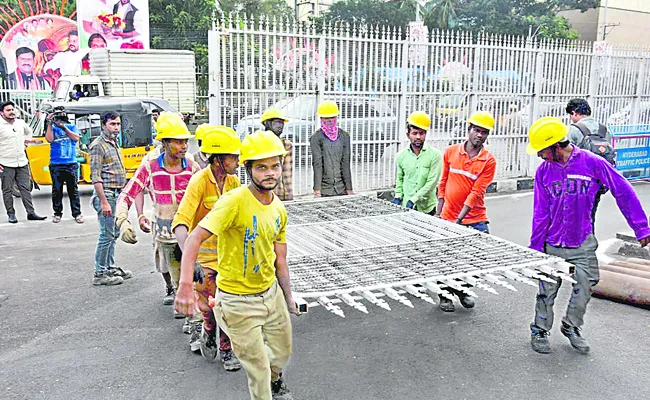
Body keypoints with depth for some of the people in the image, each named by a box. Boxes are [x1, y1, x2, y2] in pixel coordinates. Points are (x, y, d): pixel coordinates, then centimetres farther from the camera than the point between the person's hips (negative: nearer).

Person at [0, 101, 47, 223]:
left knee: (26, 188, 5)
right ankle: (11, 214, 11)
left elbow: (28, 131, 32)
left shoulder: (21, 123, 8)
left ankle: (31, 213, 7)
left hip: (22, 163, 5)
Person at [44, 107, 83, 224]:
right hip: (56, 164, 0)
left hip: (71, 164, 0)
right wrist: (49, 124, -10)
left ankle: (77, 213, 8)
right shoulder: (52, 128, 10)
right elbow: (49, 139, -8)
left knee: (73, 190, 2)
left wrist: (64, 128, -14)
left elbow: (76, 138, -6)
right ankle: (57, 213, 14)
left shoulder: (72, 127, 11)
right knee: (57, 190, 4)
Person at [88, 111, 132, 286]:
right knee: (106, 235, -6)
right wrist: (104, 202, -21)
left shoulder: (115, 144, 16)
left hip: (117, 194, 9)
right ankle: (100, 274, 2)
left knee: (113, 234, 15)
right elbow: (96, 177, -17)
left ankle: (110, 267, 26)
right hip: (106, 194, -9)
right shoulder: (98, 145, -12)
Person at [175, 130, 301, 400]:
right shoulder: (235, 201, -23)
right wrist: (186, 285, -43)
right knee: (258, 367, 6)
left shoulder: (279, 209, 0)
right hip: (239, 300, -7)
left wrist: (288, 298, 13)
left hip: (271, 292, 7)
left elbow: (279, 259, 9)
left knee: (283, 351, 26)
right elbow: (195, 238, -31)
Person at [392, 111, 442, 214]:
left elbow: (432, 182, -13)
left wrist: (413, 200, -17)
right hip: (406, 206, 3)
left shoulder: (435, 155, -9)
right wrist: (398, 196, 3)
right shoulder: (401, 155, 4)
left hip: (427, 207, -2)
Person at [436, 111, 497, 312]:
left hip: (475, 220, 0)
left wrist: (458, 220, -17)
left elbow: (476, 193, -11)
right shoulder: (450, 152, 2)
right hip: (448, 218, 1)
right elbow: (443, 184, 8)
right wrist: (438, 213, 3)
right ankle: (445, 295, 26)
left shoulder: (489, 161, -5)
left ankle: (462, 290, 29)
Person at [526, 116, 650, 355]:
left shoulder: (591, 162, -13)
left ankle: (572, 327, 30)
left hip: (583, 245, -1)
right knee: (547, 292, 6)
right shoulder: (543, 171, -6)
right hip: (552, 245, 1)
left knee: (584, 289, 7)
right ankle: (540, 331, 25)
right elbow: (540, 213, -2)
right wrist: (535, 247, -2)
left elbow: (623, 191, -6)